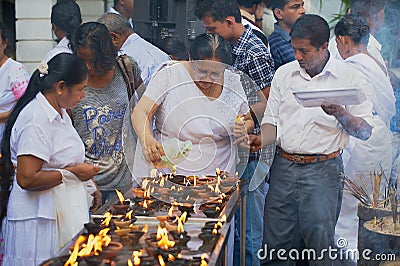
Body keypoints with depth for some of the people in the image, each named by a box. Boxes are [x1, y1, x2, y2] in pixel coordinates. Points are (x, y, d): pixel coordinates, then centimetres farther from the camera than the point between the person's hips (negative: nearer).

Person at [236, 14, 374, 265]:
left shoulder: (350, 78, -2)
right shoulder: (284, 73, 10)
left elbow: (365, 131, -3)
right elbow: (273, 122, 13)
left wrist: (341, 114, -20)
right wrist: (260, 140, -7)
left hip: (323, 171, -3)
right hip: (284, 166, 4)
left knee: (320, 243, -2)